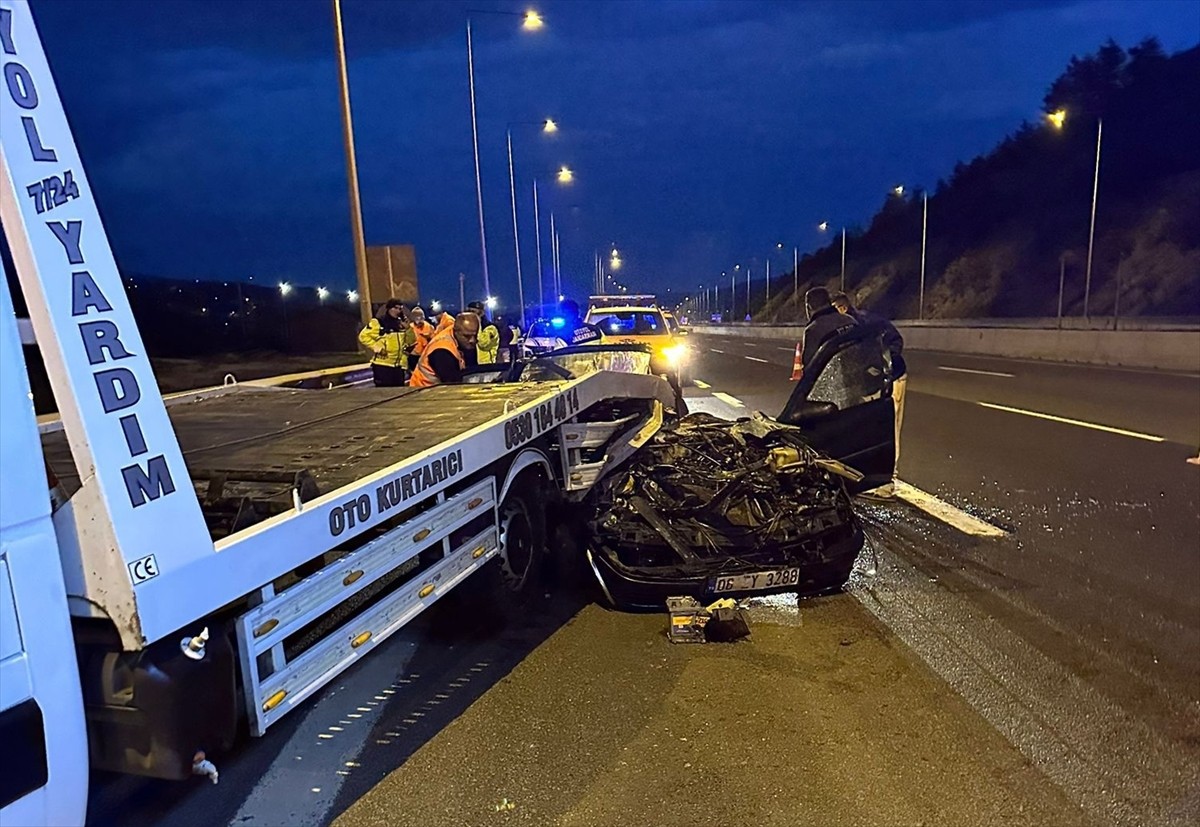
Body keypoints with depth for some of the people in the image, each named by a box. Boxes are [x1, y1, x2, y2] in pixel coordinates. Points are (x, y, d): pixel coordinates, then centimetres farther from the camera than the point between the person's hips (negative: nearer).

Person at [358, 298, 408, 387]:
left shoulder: (401, 323, 13)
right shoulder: (378, 322, -6)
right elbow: (363, 336, -9)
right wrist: (376, 347, -15)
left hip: (399, 364, 6)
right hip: (382, 364, -6)